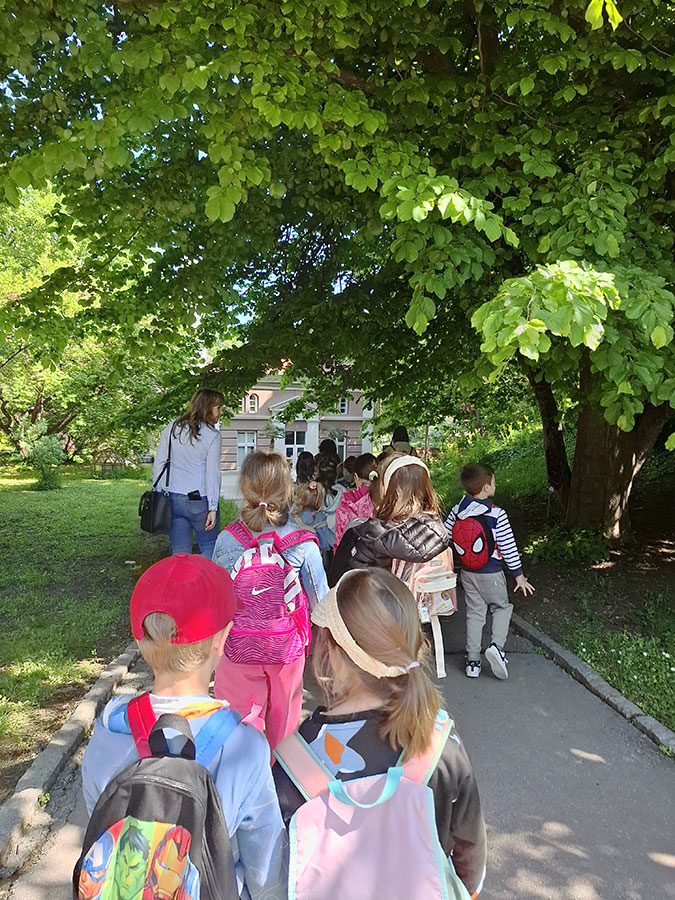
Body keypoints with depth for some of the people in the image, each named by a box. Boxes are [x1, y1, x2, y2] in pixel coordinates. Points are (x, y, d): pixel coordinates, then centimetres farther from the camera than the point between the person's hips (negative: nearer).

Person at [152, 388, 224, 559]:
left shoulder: (172, 428, 5)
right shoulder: (213, 436, -7)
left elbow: (159, 463, 7)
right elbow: (212, 473, -10)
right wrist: (213, 508, -8)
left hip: (173, 500, 4)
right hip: (200, 500, -4)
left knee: (179, 552, 12)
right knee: (209, 548, 11)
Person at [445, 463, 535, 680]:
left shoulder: (457, 512, -6)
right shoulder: (497, 515, -18)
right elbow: (509, 548, -13)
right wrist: (519, 575, -3)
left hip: (467, 573, 4)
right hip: (491, 574, -4)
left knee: (474, 613, 13)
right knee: (501, 608, 17)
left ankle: (473, 662, 15)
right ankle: (497, 645, -6)